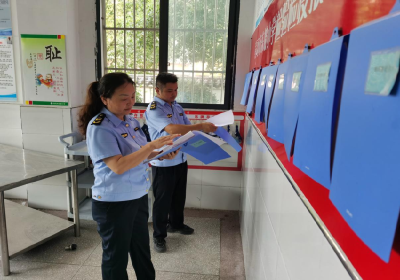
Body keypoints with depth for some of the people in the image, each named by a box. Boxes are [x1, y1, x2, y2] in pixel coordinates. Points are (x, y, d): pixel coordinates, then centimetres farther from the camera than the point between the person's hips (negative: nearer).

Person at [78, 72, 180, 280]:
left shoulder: (130, 121, 4)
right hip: (114, 203, -8)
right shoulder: (99, 127, -20)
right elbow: (118, 166, -28)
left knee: (141, 247, 25)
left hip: (138, 196, 8)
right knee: (116, 256, 13)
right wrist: (152, 145, -30)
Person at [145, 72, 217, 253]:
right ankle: (159, 236, 22)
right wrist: (200, 126, -37)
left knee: (179, 196, 21)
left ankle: (176, 224, 43)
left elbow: (187, 128, 11)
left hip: (181, 160, 8)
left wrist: (204, 131, -8)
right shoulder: (153, 109, -18)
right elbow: (172, 129, -32)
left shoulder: (177, 107, 8)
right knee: (162, 200, 6)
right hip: (164, 163, -7)